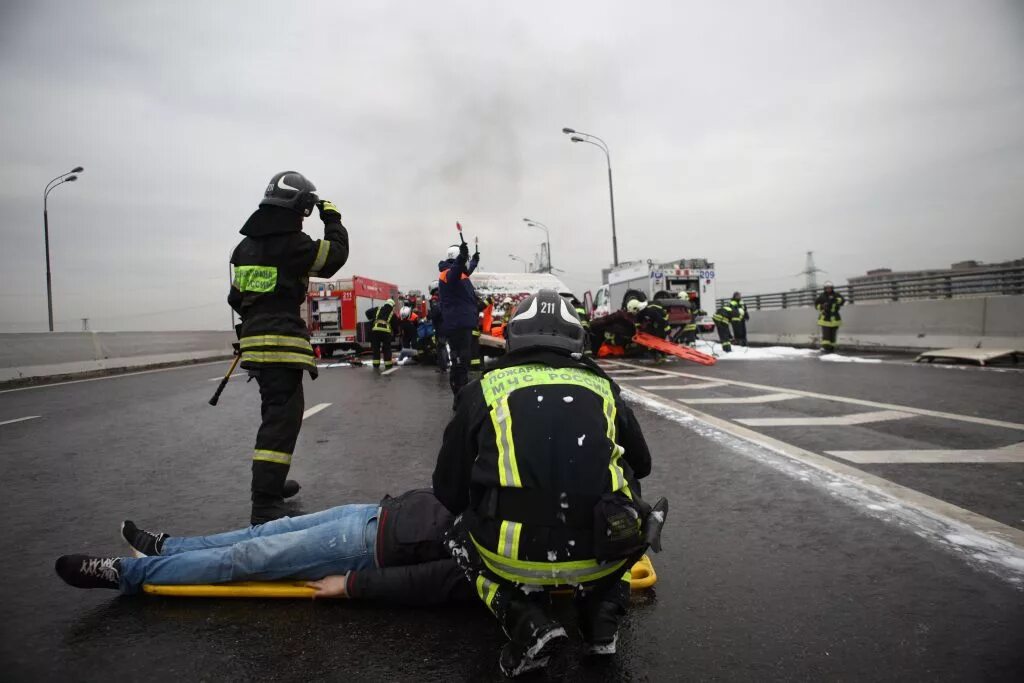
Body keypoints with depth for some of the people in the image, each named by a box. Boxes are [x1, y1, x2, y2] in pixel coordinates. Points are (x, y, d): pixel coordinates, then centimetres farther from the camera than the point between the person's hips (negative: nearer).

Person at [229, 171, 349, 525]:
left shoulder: (247, 245, 14)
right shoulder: (290, 243, -12)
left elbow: (236, 297, 18)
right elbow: (336, 254, -4)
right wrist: (332, 219, 9)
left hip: (255, 340, 9)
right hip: (282, 343, -9)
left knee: (275, 414, 21)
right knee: (282, 420, -9)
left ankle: (270, 483, 35)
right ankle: (265, 506, -13)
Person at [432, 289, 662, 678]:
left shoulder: (484, 389, 10)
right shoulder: (603, 389, 14)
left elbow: (448, 492, 15)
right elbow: (641, 466, 31)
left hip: (514, 556, -2)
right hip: (602, 554, 3)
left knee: (462, 533, 30)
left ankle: (528, 623, 7)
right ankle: (602, 616, 14)